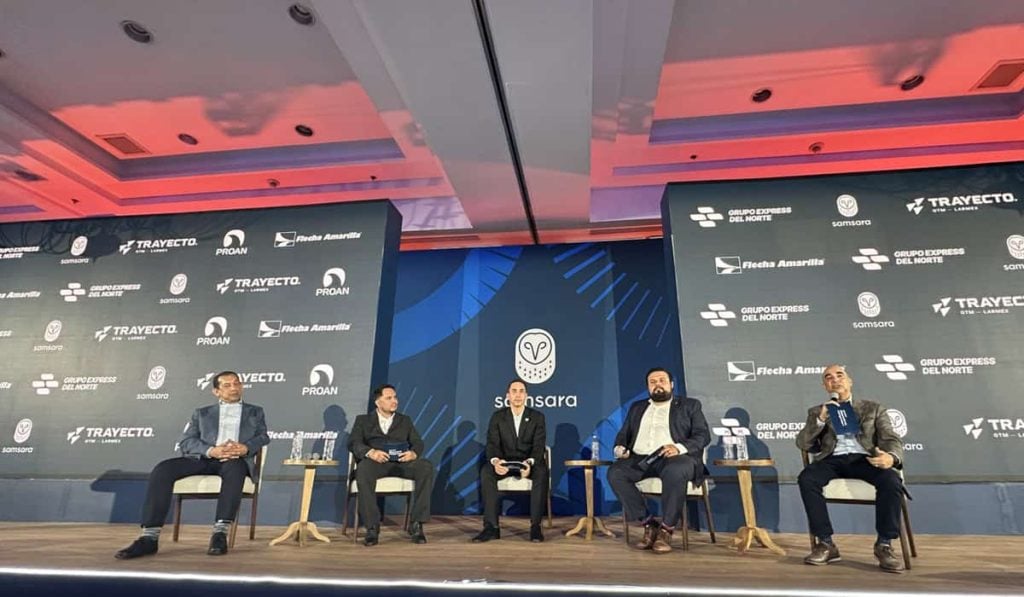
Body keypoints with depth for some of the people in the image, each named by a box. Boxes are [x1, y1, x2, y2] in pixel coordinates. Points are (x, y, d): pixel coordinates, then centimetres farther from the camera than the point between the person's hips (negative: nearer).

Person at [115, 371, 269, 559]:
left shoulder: (255, 412, 22)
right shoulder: (202, 413, 24)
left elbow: (263, 437, 9)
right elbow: (186, 442, 9)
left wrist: (244, 448, -15)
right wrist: (211, 451, -13)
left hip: (237, 460, -2)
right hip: (203, 458, 3)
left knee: (234, 467, -39)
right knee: (162, 469, -25)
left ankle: (220, 534, -40)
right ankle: (149, 538, -25)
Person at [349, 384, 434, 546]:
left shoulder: (405, 420, 27)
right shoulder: (363, 420, 20)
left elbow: (418, 443, 14)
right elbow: (353, 443, 3)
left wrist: (413, 453, -12)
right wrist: (370, 452, -20)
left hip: (402, 462, 2)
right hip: (375, 461, -2)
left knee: (426, 467, -29)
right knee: (364, 469, -37)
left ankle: (416, 524, -23)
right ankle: (372, 528, -28)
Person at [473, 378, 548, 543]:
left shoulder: (537, 417, 0)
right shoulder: (497, 417, 2)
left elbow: (539, 446, -11)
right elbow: (492, 444, -9)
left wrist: (529, 462, -34)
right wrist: (495, 461, -33)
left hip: (530, 462, -1)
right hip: (504, 462, 1)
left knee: (542, 472, -35)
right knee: (486, 472, -30)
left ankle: (535, 526, -26)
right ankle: (491, 526, -26)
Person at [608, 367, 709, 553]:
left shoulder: (689, 405, 15)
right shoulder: (637, 407, 26)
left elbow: (703, 435, 4)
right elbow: (623, 434, 23)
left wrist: (679, 447, -16)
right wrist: (620, 448, -2)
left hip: (675, 457, -3)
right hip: (640, 459, 4)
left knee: (674, 472, -39)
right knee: (615, 473, -26)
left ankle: (666, 530, -22)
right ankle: (649, 524, -15)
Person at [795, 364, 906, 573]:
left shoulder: (873, 408, 20)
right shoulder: (816, 412, 20)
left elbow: (892, 439, 6)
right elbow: (802, 443, 7)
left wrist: (891, 456, -20)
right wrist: (821, 419, -10)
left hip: (863, 459, 0)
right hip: (833, 460, 0)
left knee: (891, 480, -33)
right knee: (806, 478, -32)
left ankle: (884, 545, -17)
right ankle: (826, 543, -21)